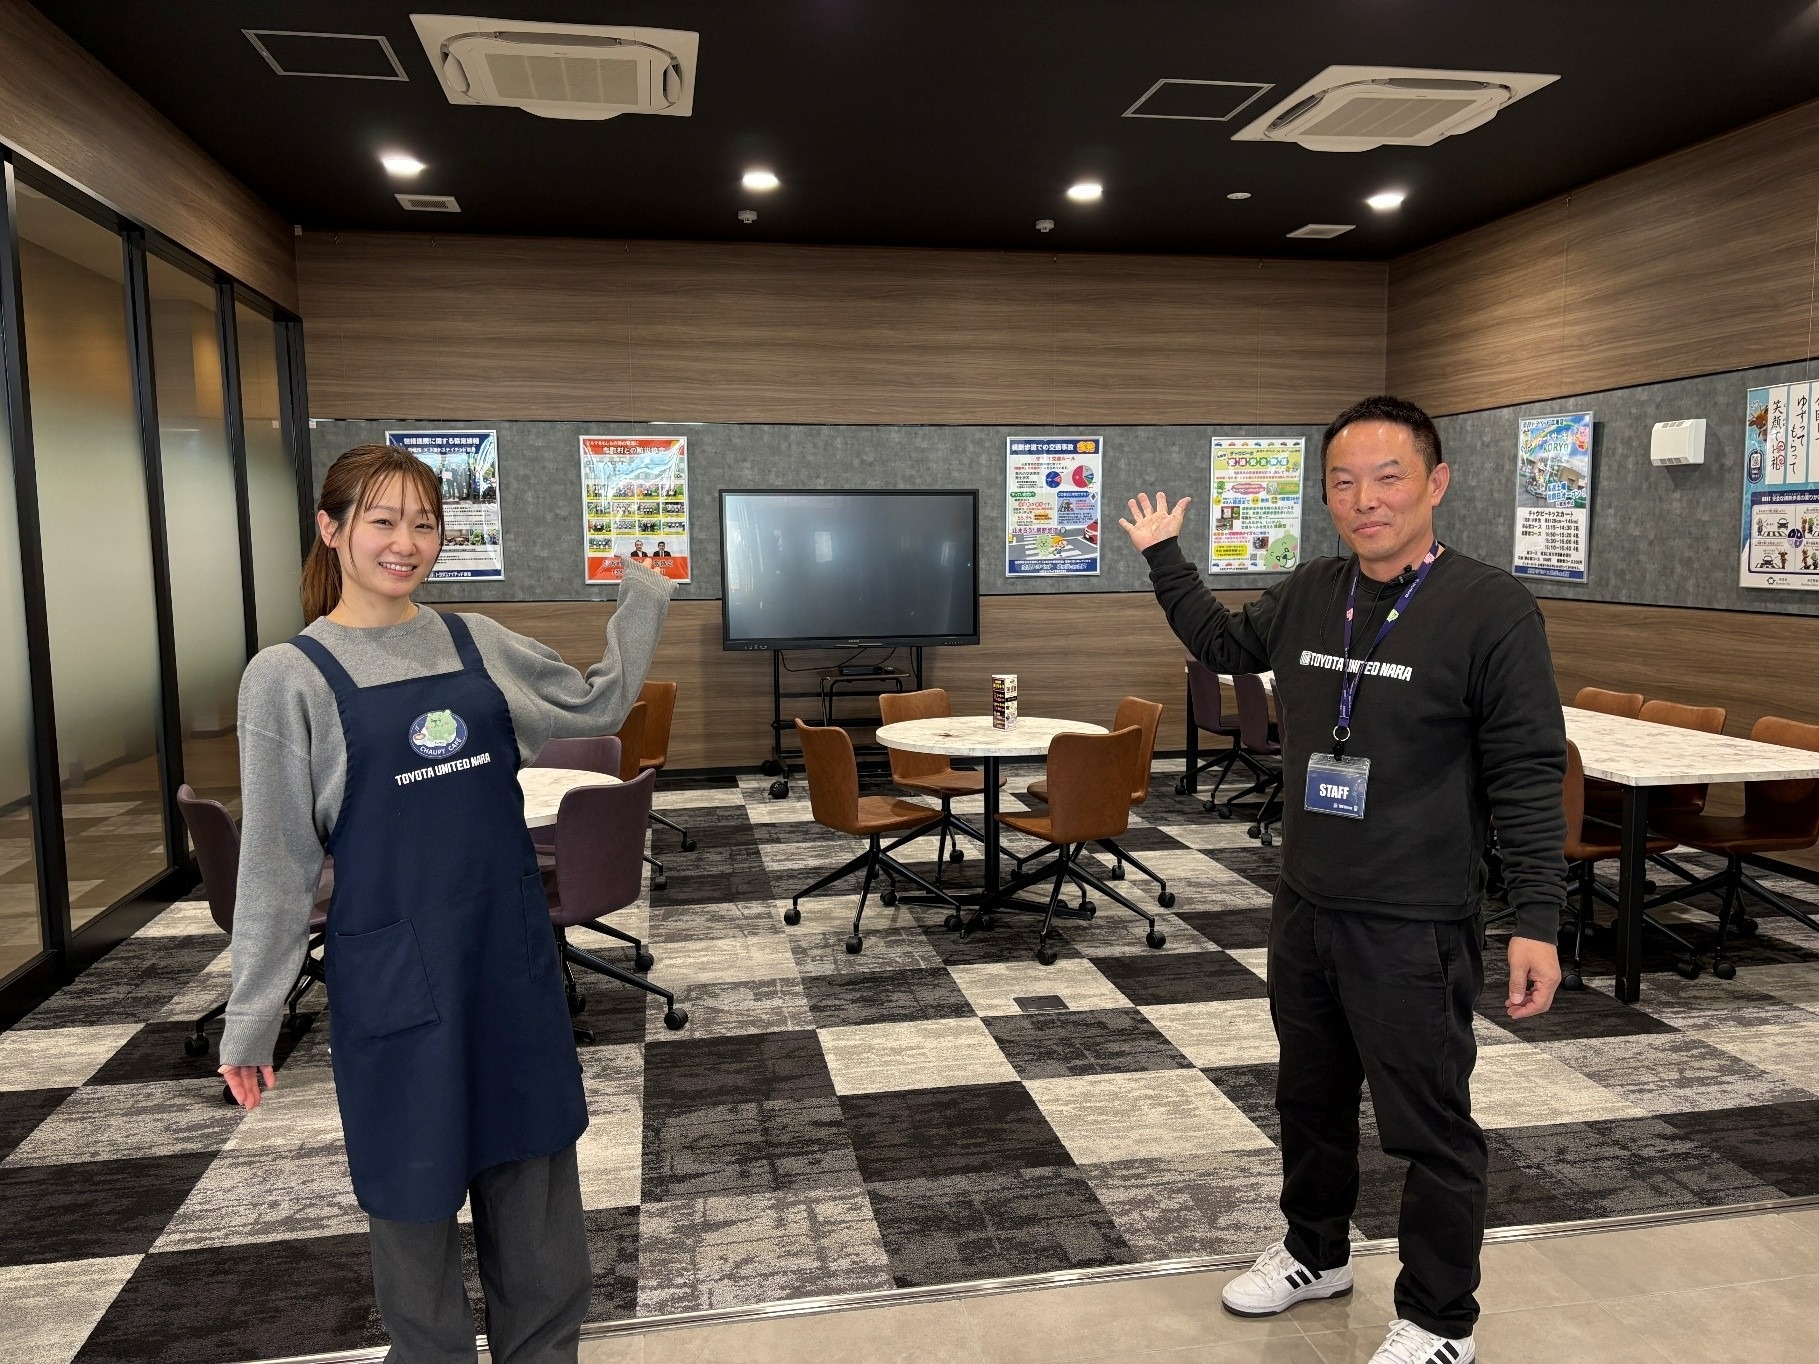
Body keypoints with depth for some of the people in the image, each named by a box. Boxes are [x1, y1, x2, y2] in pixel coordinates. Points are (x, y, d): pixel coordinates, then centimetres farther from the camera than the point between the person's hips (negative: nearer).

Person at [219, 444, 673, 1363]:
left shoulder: (476, 643, 4)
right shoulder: (290, 676, -8)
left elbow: (598, 704, 15)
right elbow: (274, 864, -6)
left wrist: (645, 590, 10)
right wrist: (251, 1022, -4)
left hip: (513, 952, 4)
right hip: (395, 969, -4)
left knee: (534, 1167, 16)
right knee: (416, 1182, 12)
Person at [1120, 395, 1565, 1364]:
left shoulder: (1491, 609, -14)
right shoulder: (1308, 595, 3)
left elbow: (1529, 777, -14)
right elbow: (1222, 644, 24)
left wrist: (1536, 920, -17)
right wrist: (1163, 557, 22)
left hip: (1416, 929, -6)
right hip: (1304, 910, 6)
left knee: (1430, 1129, 8)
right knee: (1310, 1099, 22)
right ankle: (1315, 1254, 45)